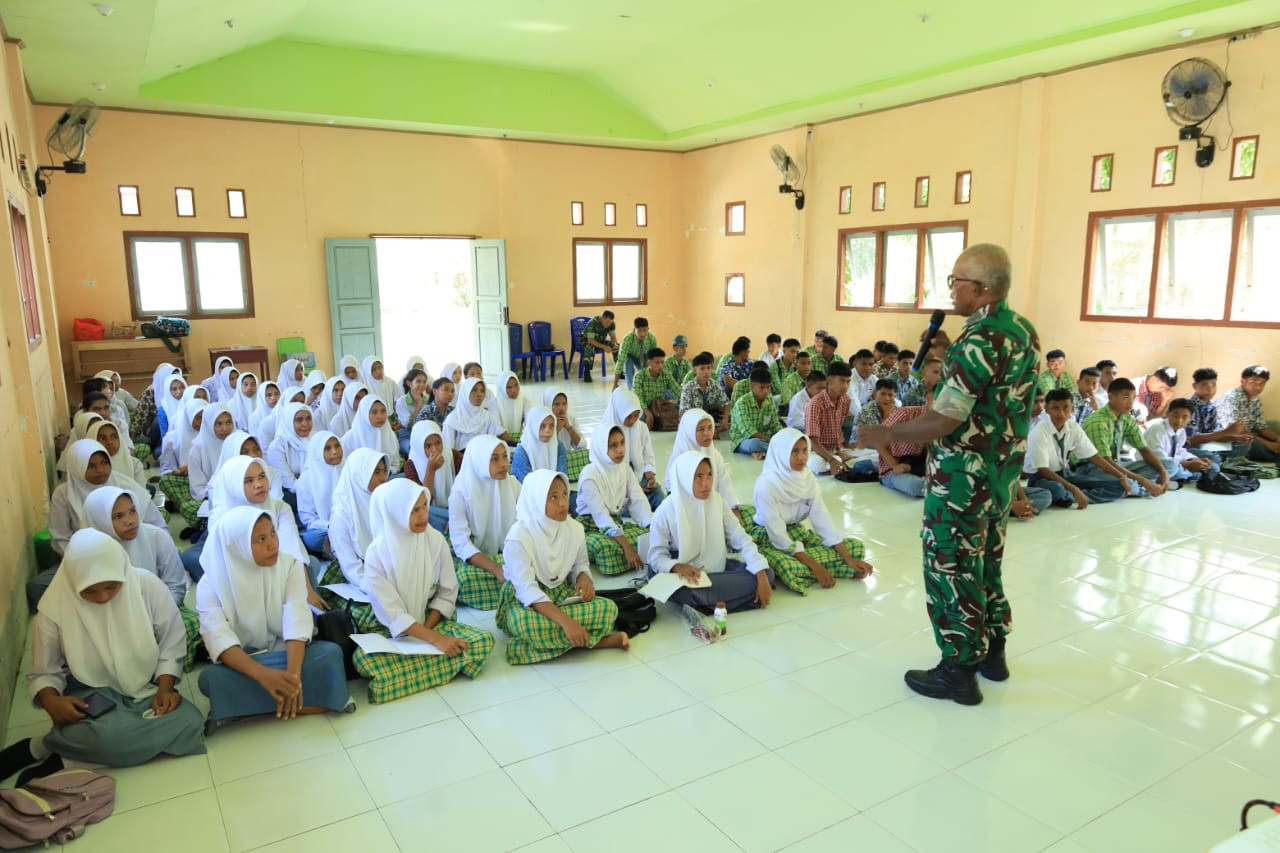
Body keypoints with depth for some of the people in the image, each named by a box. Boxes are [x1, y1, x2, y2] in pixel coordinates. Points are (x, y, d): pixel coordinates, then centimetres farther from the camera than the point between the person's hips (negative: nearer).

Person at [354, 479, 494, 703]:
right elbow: (391, 613, -19)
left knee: (482, 641, -22)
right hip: (392, 631, -3)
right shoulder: (377, 553, -16)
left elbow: (447, 593, 0)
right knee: (363, 658, -34)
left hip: (432, 622, 3)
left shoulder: (436, 540, -8)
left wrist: (426, 629, -13)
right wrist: (434, 639, -26)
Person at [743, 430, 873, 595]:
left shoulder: (808, 478, -5)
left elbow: (823, 519, -8)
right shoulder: (766, 484, -24)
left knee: (855, 547, -6)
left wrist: (850, 560, -17)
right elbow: (778, 535, -25)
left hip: (798, 533, 7)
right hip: (768, 540, -7)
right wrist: (815, 567, -29)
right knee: (791, 568, -40)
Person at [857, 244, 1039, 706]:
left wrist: (886, 434, -16)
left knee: (951, 567, 3)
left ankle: (959, 670, 14)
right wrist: (952, 352, 15)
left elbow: (944, 420, -26)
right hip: (1002, 471, 10)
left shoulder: (980, 340, -23)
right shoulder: (1023, 329, 7)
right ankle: (992, 651, 35)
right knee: (985, 562, 21)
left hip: (965, 475, -10)